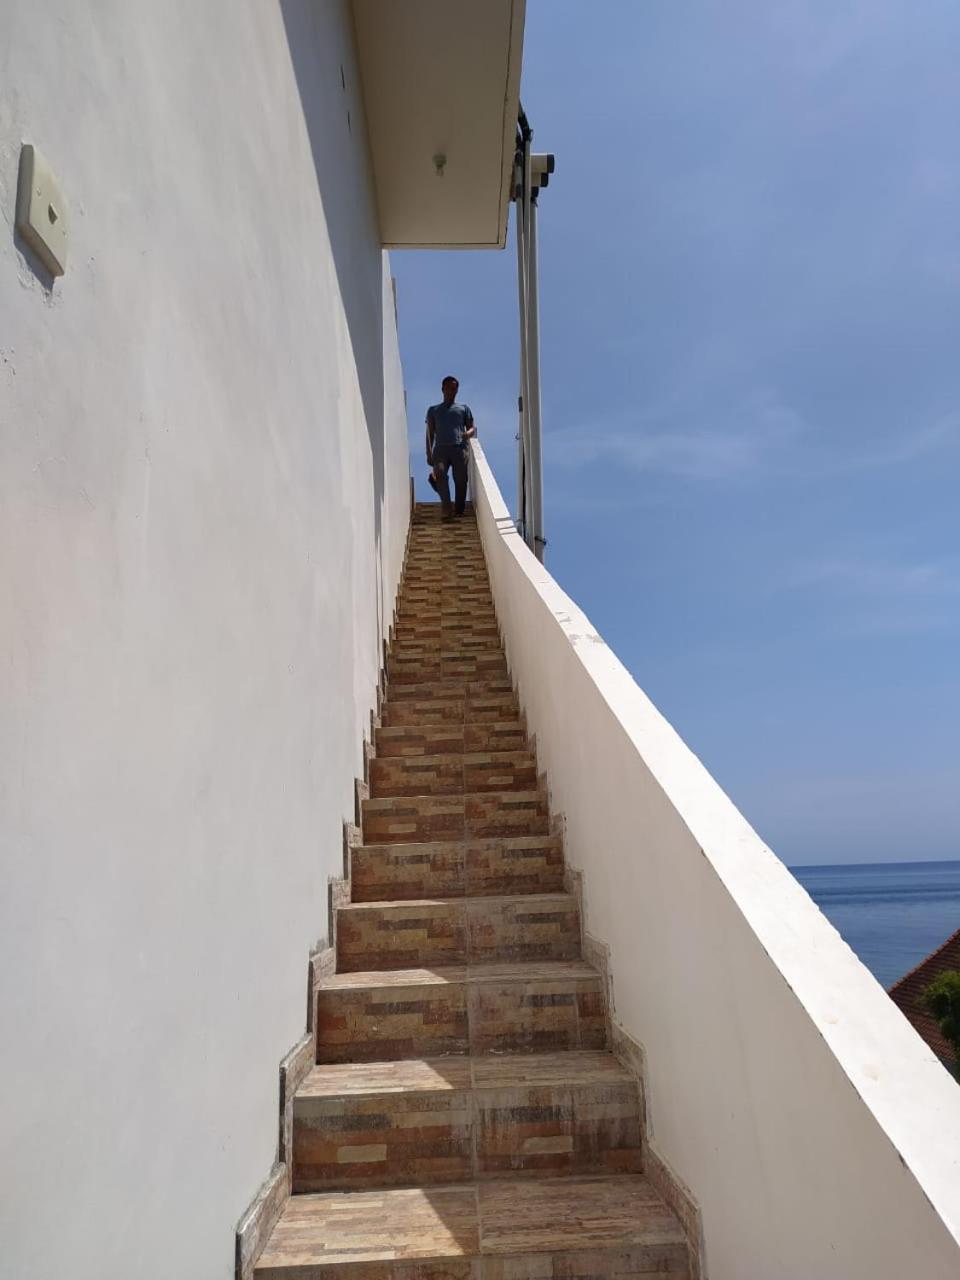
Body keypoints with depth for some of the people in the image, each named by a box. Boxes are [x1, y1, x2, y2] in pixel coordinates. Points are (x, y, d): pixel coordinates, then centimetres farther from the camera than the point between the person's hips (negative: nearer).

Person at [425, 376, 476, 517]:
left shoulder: (464, 408, 24)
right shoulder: (433, 410, 24)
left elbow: (472, 428, 19)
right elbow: (430, 433, 18)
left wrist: (468, 433, -7)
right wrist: (429, 454, 5)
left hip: (459, 448, 1)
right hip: (441, 448, 0)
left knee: (460, 480, -10)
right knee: (440, 474, -27)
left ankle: (459, 511, -4)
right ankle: (446, 505, -21)